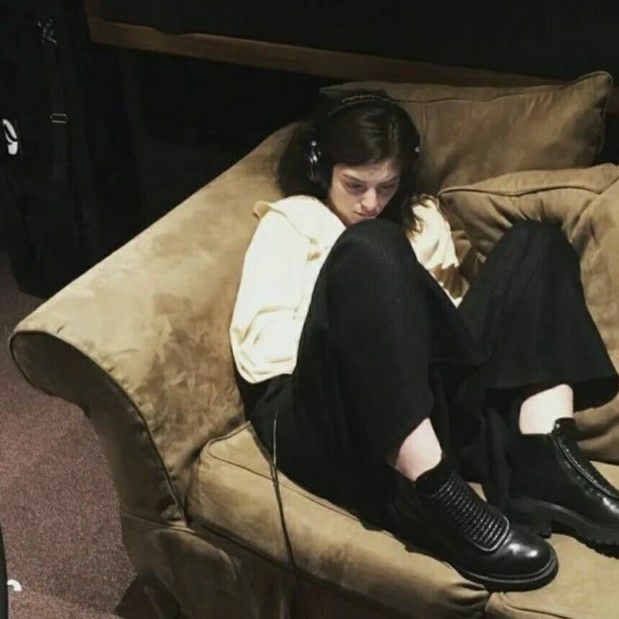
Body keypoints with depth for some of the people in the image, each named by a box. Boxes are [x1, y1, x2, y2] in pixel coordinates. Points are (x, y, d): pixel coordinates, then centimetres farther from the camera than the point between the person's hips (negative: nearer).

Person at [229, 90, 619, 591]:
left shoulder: (423, 220, 29)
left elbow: (451, 319, 20)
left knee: (534, 245, -4)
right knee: (369, 249, -28)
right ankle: (433, 495, -35)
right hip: (329, 420, -4)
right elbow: (257, 347, 0)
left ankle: (546, 465, -24)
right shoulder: (290, 221, 14)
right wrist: (359, 327, -7)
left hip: (430, 404, 5)